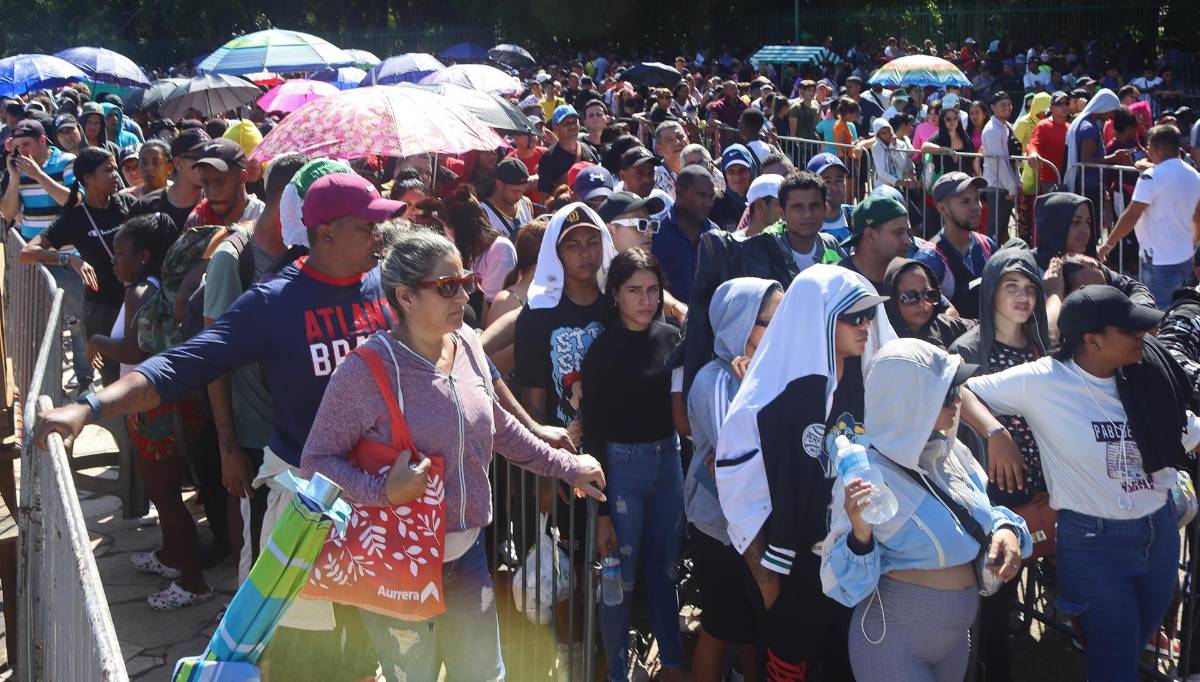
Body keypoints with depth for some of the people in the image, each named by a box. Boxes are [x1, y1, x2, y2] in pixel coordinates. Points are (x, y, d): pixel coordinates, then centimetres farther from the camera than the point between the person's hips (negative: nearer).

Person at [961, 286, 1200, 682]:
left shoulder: (1148, 377, -4)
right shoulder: (1043, 381, -18)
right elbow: (962, 391, -14)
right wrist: (994, 432, -28)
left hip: (1160, 532, 5)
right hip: (1093, 541, -5)